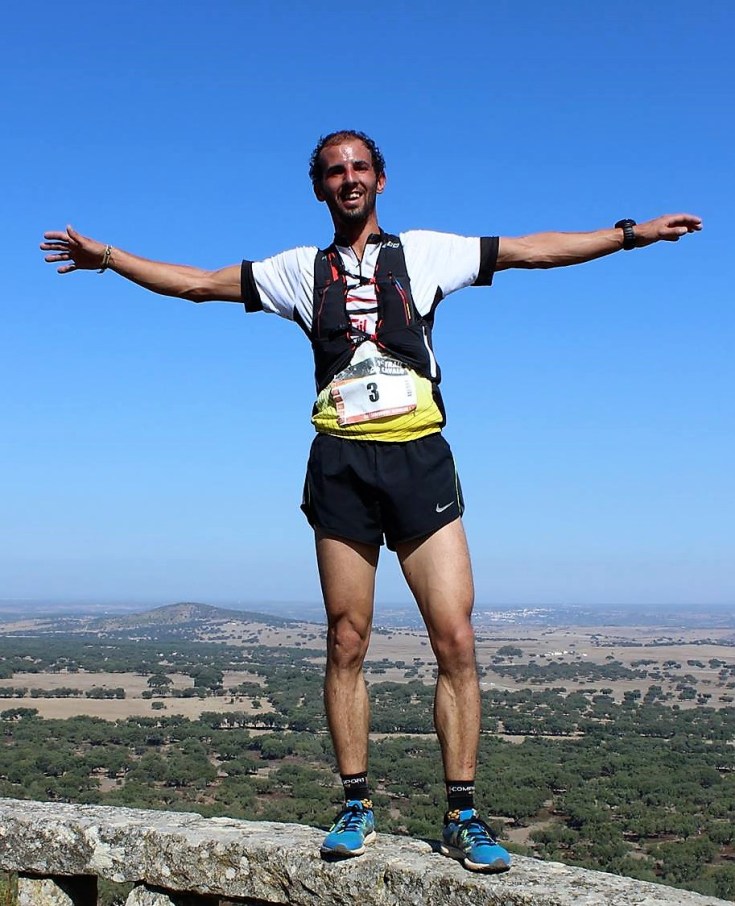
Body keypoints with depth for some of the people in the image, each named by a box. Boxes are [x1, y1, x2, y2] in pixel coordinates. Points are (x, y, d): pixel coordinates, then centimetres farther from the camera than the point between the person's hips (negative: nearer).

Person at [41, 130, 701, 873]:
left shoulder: (424, 253, 13)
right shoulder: (303, 269, 16)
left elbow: (536, 250, 14)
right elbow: (197, 283, 20)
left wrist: (634, 232, 10)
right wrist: (108, 257, 17)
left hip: (419, 457, -1)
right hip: (341, 463, 1)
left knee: (455, 640, -7)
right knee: (346, 644, 2)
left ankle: (462, 817, 1)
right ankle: (356, 807, 12)